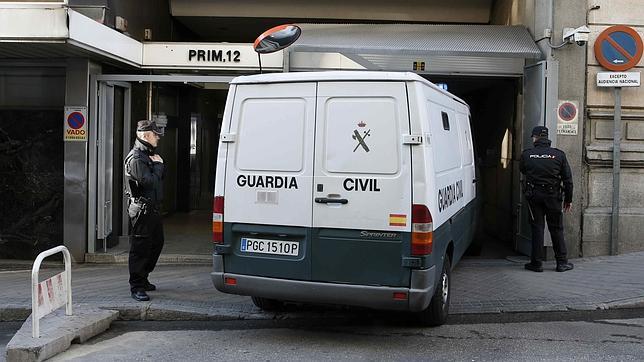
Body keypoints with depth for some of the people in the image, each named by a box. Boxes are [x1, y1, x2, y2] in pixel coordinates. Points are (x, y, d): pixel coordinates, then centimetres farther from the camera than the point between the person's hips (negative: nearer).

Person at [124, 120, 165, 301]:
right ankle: (136, 286, 1)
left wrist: (158, 164, 1)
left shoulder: (149, 155, 17)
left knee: (157, 243, 18)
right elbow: (149, 182, -23)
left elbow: (160, 178, 19)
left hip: (153, 208, 10)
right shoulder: (135, 158, -15)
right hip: (142, 209, -10)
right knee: (140, 248, -5)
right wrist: (158, 165, -8)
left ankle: (142, 279, 29)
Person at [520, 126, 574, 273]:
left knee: (537, 228, 6)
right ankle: (562, 262, 13)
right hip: (553, 196, 0)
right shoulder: (559, 155, -1)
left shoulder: (526, 155, -3)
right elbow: (568, 179, 1)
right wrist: (568, 199, 8)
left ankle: (537, 263, 6)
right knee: (556, 229, 9)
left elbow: (522, 171, 15)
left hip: (533, 196, 0)